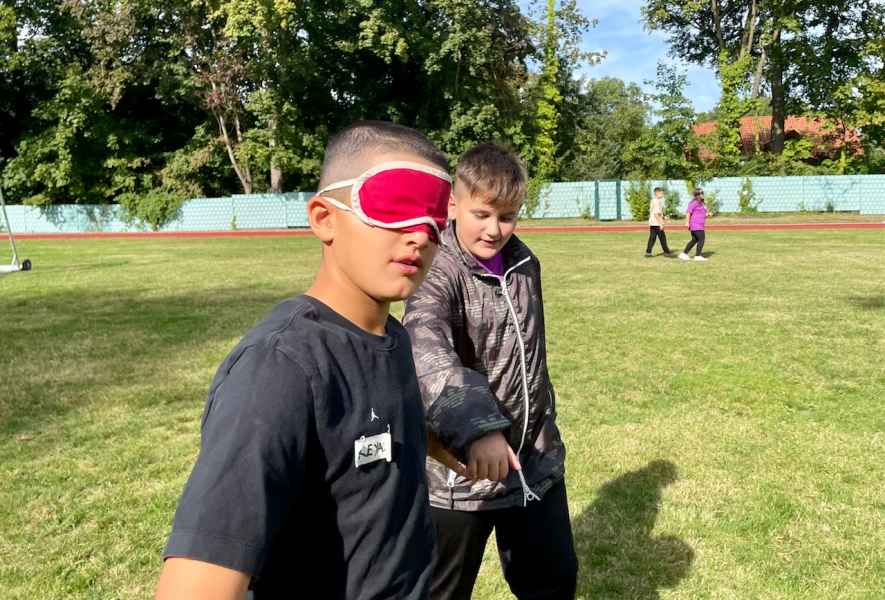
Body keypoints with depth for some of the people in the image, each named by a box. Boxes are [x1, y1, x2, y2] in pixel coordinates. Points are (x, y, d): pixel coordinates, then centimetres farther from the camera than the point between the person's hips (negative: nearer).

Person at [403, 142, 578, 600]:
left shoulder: (525, 265, 2)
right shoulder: (439, 273, -18)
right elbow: (426, 351, -38)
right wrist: (476, 426, -53)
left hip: (536, 463, 6)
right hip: (460, 471, -5)